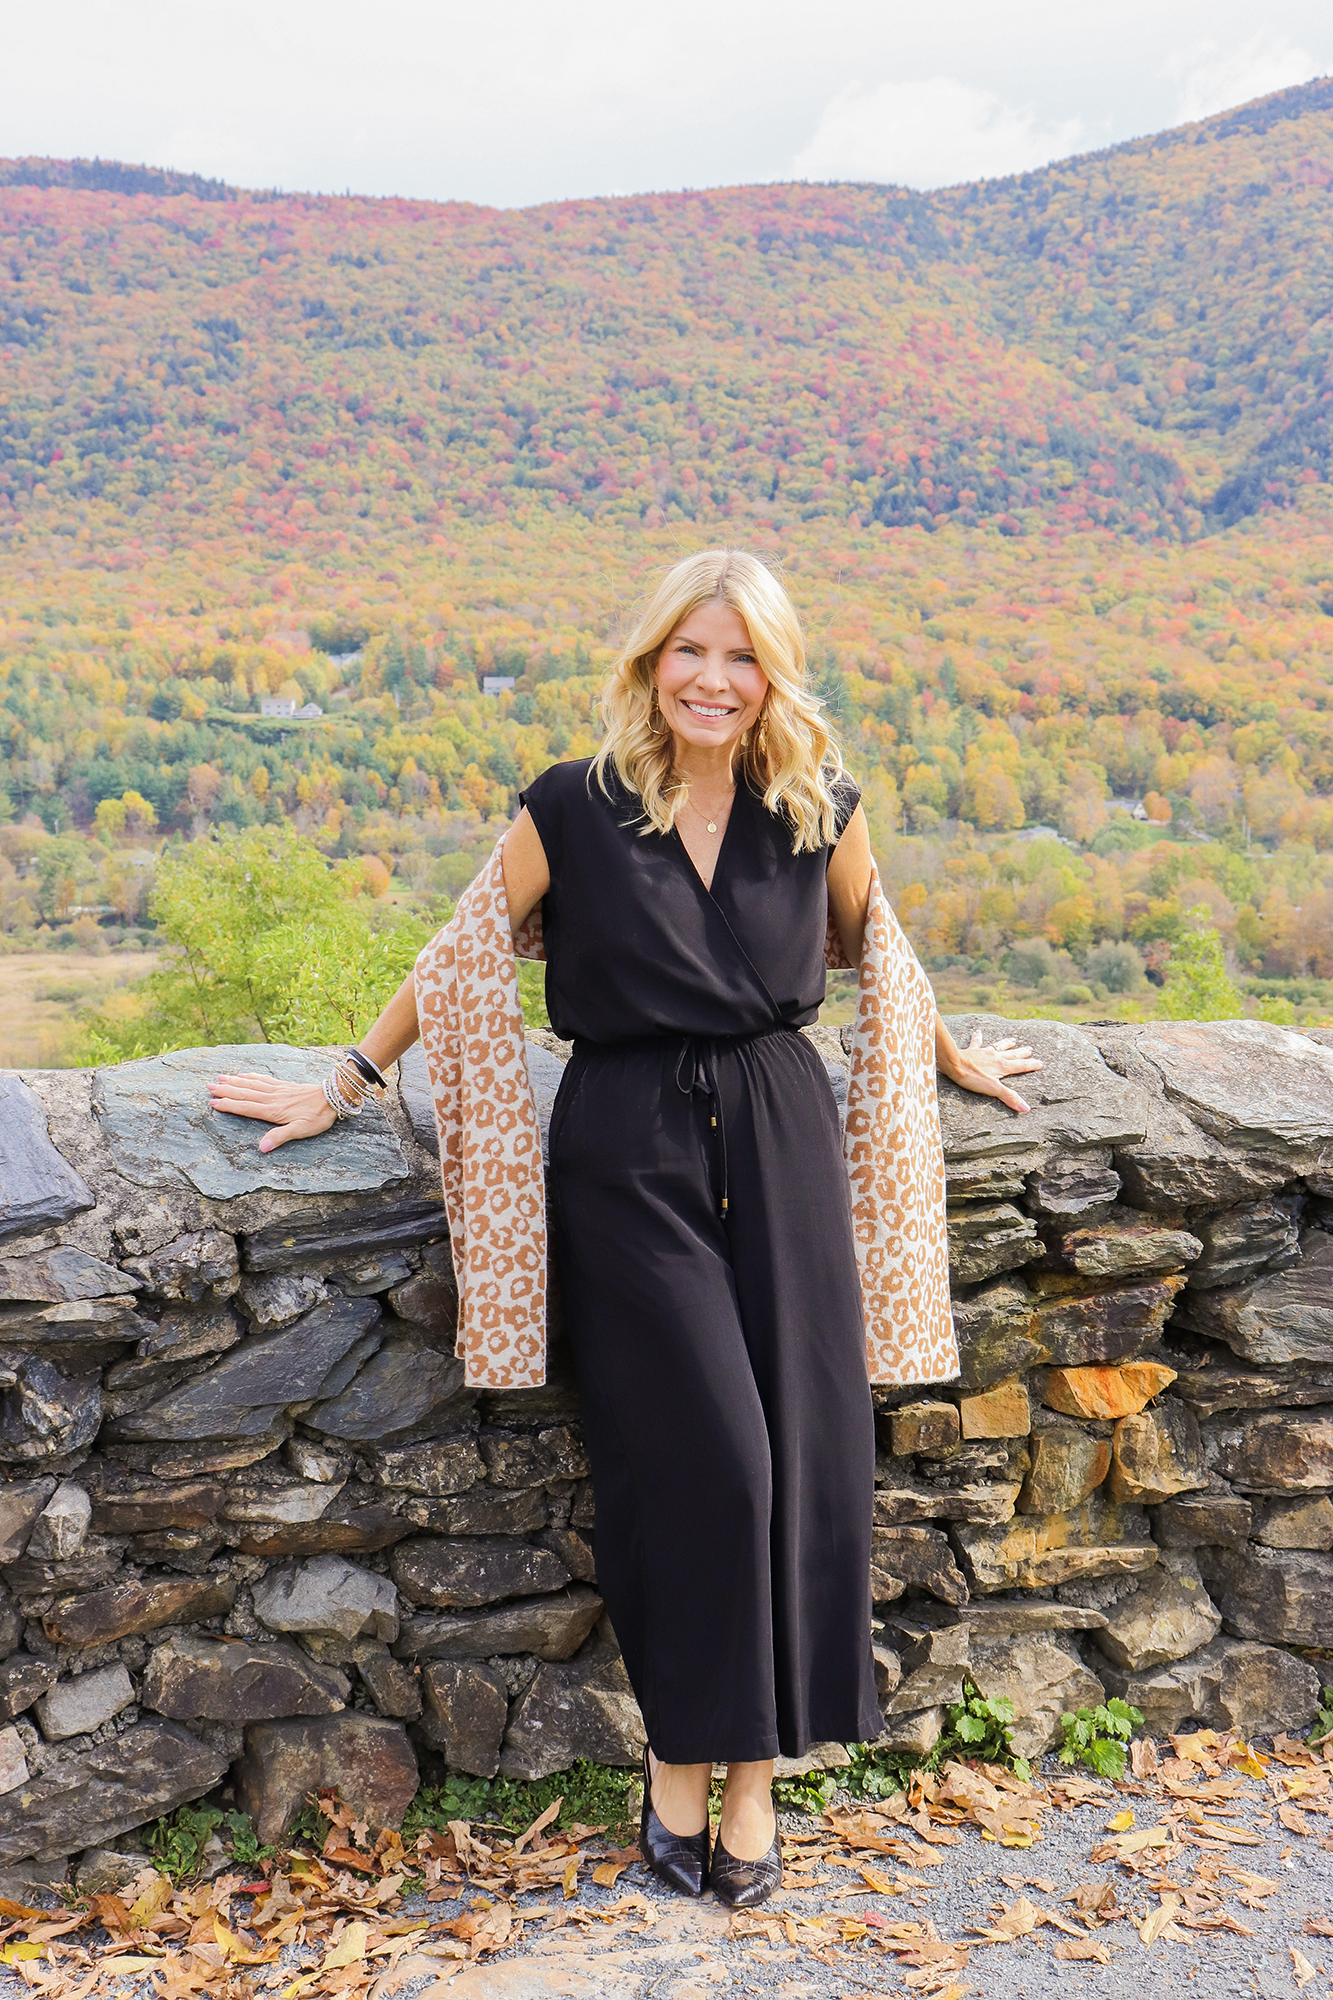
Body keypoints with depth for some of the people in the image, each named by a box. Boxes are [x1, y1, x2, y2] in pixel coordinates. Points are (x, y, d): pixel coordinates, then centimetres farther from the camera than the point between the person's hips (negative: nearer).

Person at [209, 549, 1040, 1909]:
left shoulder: (820, 811, 4)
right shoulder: (572, 811, -4)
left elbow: (876, 949, 21)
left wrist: (953, 1060, 34)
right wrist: (341, 1088, 8)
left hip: (781, 1139, 3)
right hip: (630, 1151, -3)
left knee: (801, 1443, -1)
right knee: (703, 1448, -9)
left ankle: (753, 1763, 13)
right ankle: (680, 1749, 12)